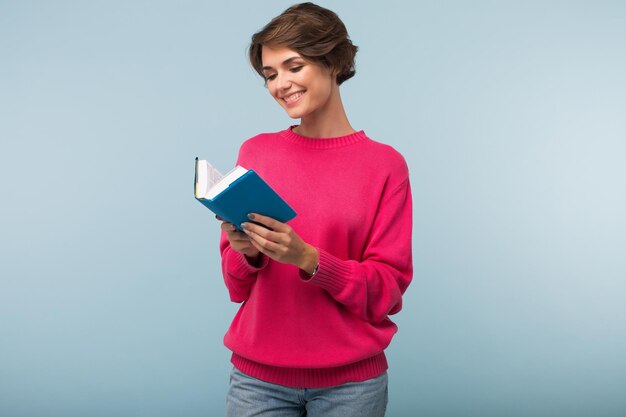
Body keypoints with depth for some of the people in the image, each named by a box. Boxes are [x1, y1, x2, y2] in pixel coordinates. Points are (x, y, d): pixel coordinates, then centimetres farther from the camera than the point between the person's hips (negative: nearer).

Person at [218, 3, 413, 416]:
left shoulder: (385, 164, -5)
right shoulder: (255, 153, 1)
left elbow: (388, 290, -7)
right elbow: (236, 285, 6)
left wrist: (307, 259, -21)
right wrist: (247, 252, -15)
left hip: (350, 380, -1)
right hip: (258, 376, 2)